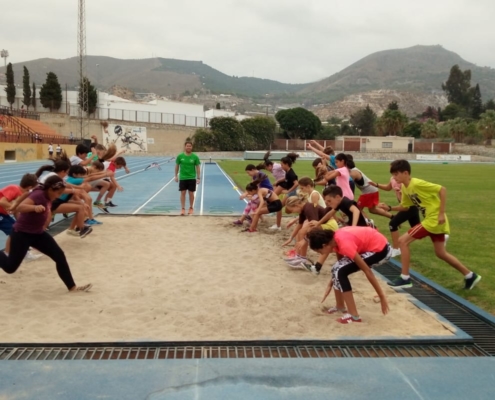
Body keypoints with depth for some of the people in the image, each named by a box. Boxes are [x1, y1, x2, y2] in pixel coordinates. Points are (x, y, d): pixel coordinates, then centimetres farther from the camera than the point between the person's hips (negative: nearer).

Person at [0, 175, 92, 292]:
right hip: (22, 234, -8)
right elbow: (19, 208, -43)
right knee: (10, 267, 2)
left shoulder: (47, 196, 0)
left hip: (38, 233, 8)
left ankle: (72, 287, 3)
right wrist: (35, 207, -59)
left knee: (60, 256, -2)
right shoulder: (38, 195, -27)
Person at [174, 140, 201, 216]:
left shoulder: (195, 157, -6)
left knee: (191, 193, 6)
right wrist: (176, 176, 6)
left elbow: (197, 168, -1)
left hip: (192, 178, 0)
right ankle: (183, 209, 7)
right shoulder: (180, 156, -4)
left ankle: (191, 208, 21)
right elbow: (177, 166, 7)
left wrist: (198, 178, -5)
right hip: (182, 178, 0)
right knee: (183, 193, 1)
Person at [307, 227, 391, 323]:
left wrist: (382, 297, -19)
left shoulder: (345, 244, -27)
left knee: (341, 272, -14)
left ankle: (354, 316, -9)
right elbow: (340, 266, 16)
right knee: (337, 269, 8)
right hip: (372, 245, 9)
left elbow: (367, 270, -23)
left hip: (380, 250, -9)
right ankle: (340, 306, 26)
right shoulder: (336, 239, -1)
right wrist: (330, 284, 20)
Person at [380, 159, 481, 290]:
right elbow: (405, 206, 16)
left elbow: (442, 189, -21)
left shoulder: (417, 184, -21)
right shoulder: (404, 188, 6)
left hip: (434, 219, -10)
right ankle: (470, 276, 31)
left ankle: (405, 278, -4)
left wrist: (442, 213, -21)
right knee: (441, 253, 18)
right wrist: (389, 208, 0)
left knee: (403, 241, -10)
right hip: (432, 220, 10)